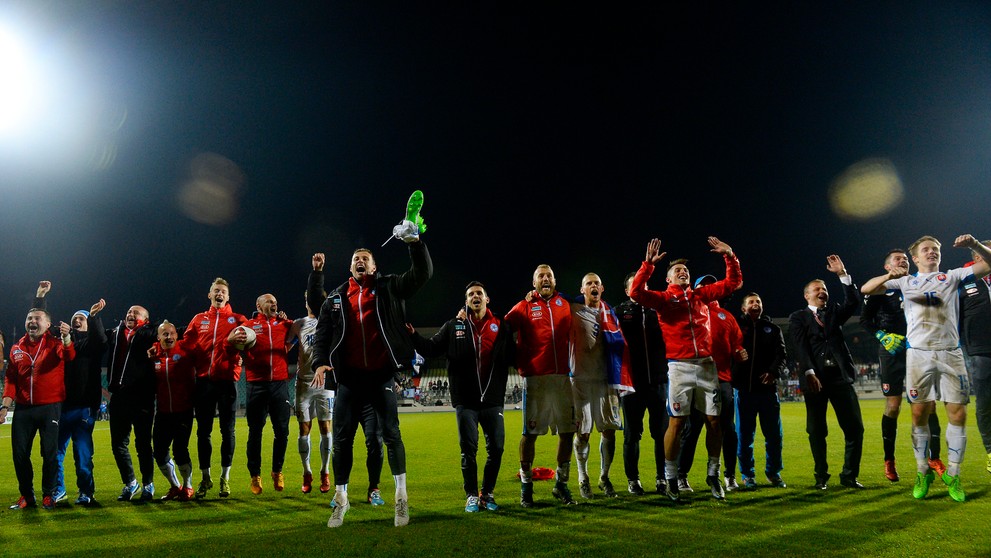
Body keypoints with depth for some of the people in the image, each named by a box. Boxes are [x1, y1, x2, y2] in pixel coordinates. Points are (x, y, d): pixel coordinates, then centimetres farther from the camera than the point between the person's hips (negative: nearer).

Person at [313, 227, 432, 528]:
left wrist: (414, 242, -19)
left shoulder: (389, 288, 5)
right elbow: (323, 332, 8)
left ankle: (401, 496, 14)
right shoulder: (336, 297, 12)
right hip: (349, 377, 3)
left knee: (391, 434, 1)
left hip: (382, 374, -2)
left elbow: (423, 273, -5)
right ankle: (341, 499, 19)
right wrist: (320, 362, -9)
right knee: (342, 438, 5)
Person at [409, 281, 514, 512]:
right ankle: (472, 496, 15)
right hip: (465, 400, -1)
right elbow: (431, 349, 4)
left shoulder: (501, 327, 6)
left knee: (496, 448, 2)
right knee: (469, 449, 2)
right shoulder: (454, 327, 6)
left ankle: (488, 493, 20)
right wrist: (413, 335, -8)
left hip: (492, 399, 1)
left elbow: (512, 358, 5)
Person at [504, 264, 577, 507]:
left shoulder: (565, 305, 13)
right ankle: (526, 484, 12)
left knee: (568, 430, 6)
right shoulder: (524, 307, 4)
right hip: (535, 378, -3)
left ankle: (561, 483, 20)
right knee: (530, 432, 0)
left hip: (563, 376, 3)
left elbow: (572, 336, 17)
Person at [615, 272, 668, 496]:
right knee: (632, 433, 5)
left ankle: (662, 477, 14)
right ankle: (632, 479, 16)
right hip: (632, 382, -1)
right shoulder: (620, 312, 7)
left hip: (658, 380, 2)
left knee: (662, 431, 3)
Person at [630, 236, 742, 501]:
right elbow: (636, 292, -11)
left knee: (714, 421, 4)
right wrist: (648, 263, -14)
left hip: (707, 365, 4)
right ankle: (671, 477, 7)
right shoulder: (663, 298, 5)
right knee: (676, 422, -4)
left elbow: (733, 282, 18)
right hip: (680, 367, -4)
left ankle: (713, 474, 19)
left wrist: (730, 256, 7)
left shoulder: (701, 295, 15)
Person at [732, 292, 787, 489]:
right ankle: (747, 475, 13)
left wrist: (773, 372, -15)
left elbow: (781, 354, 2)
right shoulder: (736, 326, 9)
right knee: (744, 434, 3)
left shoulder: (772, 329, 14)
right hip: (744, 388, -2)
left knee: (774, 433, 5)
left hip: (768, 388, 2)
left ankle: (774, 473, 20)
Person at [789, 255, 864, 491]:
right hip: (814, 378, -3)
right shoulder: (798, 317, 8)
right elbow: (801, 347, -5)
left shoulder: (834, 311, 19)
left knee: (855, 427, -1)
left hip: (840, 375, 3)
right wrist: (809, 373, -18)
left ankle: (849, 475, 9)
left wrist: (843, 274, -7)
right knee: (816, 431, 2)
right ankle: (821, 477, 13)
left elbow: (853, 303, -1)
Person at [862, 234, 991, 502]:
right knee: (919, 414, 1)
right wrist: (889, 276, -13)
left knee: (958, 414, -3)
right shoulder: (906, 281, 13)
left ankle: (953, 474, 9)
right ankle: (923, 472, 13)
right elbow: (866, 289, 6)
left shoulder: (953, 277, 14)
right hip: (919, 353, 0)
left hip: (950, 352, 1)